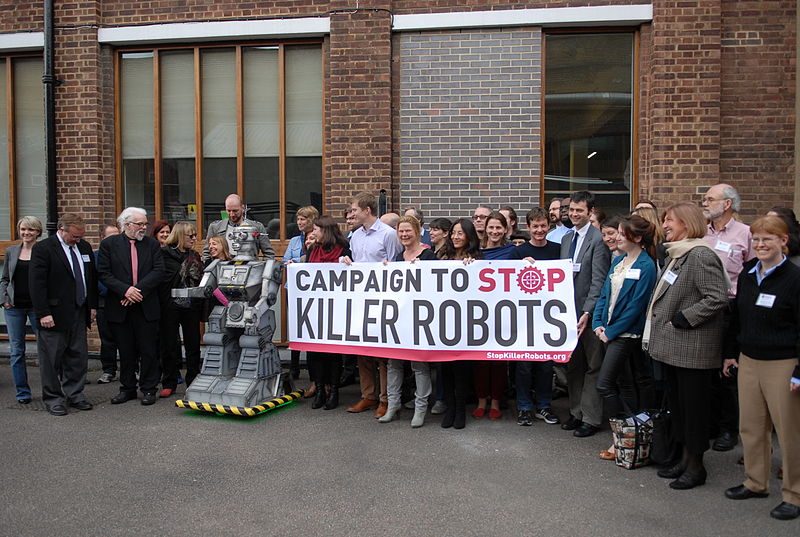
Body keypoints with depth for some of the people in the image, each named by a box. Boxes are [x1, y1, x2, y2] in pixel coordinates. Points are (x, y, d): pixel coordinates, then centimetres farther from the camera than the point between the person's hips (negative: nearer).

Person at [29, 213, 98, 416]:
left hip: (79, 314, 6)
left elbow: (92, 278, 17)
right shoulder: (42, 249, -9)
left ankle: (74, 395, 22)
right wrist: (43, 313, -17)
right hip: (53, 315, -6)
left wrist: (93, 305, 12)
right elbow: (36, 283, -13)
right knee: (52, 359, 4)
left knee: (78, 357, 10)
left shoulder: (85, 247, 10)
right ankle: (53, 399, 16)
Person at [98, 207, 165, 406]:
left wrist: (138, 289, -14)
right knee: (126, 351, 10)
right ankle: (127, 388, 24)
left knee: (149, 350, 4)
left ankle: (148, 389, 15)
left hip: (147, 306, 0)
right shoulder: (109, 244, 2)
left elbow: (158, 271, -4)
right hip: (120, 307, 0)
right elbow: (104, 273, -4)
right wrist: (125, 290, -16)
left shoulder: (152, 244, 5)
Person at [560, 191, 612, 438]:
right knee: (572, 364, 15)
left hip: (589, 312, -7)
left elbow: (599, 280, -16)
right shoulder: (566, 238, 13)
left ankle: (591, 418, 12)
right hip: (569, 310, 7)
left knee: (592, 366, 3)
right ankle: (576, 412, 27)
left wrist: (587, 312, -20)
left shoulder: (598, 239, -11)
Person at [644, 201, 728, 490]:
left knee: (693, 407, 2)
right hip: (673, 347, 10)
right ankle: (685, 458, 30)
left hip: (693, 349, -10)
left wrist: (681, 319, -19)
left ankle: (696, 466, 16)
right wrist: (660, 320, 14)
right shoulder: (676, 255, 15)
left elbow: (717, 298, -23)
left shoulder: (701, 255, -16)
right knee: (677, 404, 17)